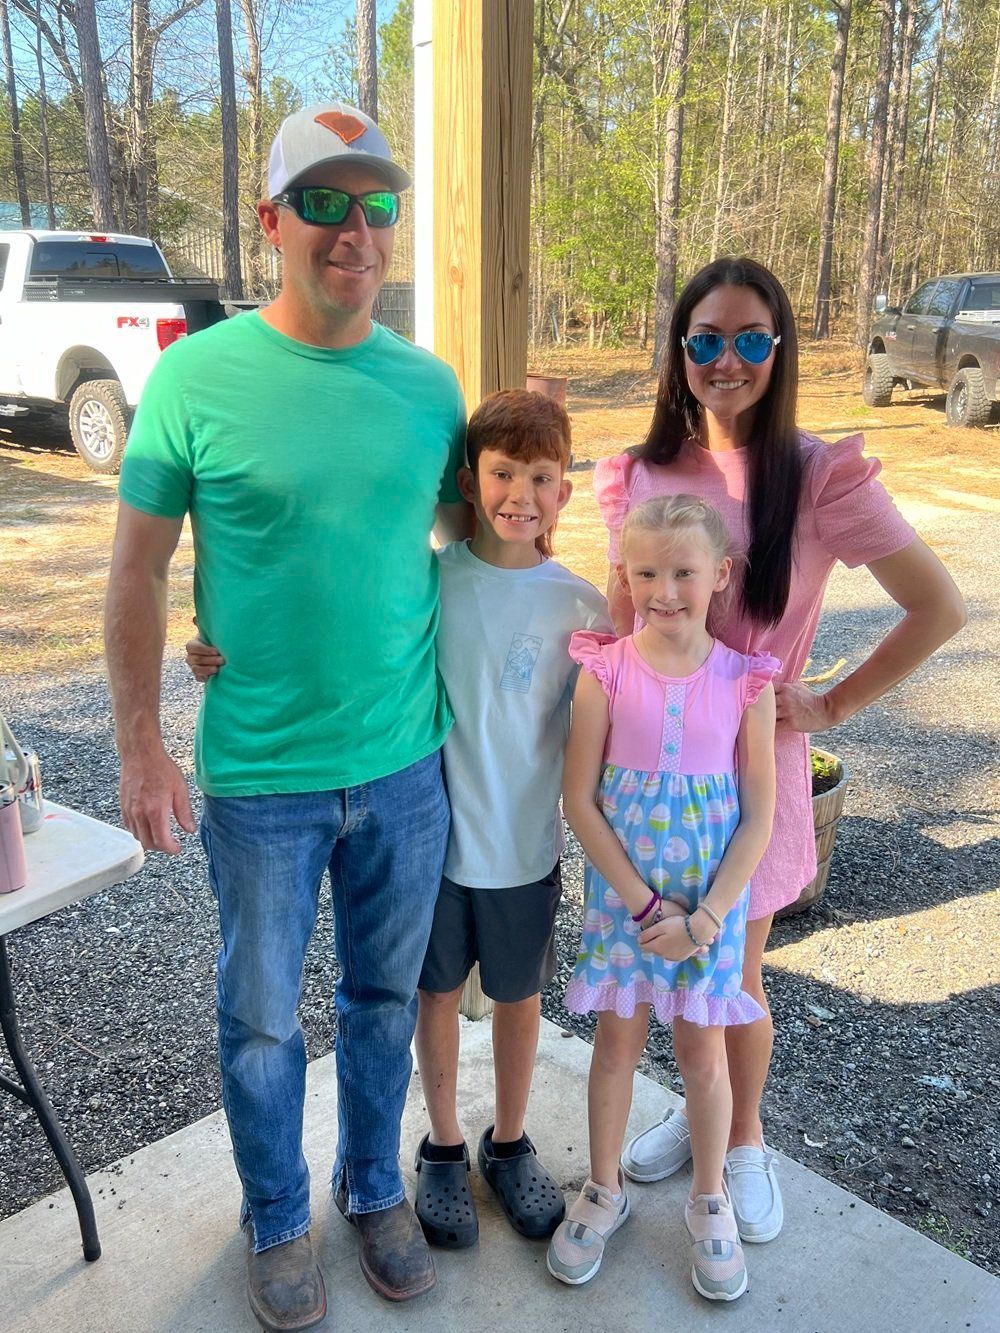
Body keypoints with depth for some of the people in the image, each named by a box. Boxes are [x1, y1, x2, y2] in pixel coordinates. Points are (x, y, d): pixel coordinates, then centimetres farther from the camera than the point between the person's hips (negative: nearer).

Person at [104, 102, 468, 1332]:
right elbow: (138, 571, -6)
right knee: (262, 1019, 15)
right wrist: (140, 747, -7)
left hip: (406, 765, 3)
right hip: (259, 777, -2)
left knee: (385, 995, 20)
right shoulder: (198, 375, -10)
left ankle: (375, 1184, 46)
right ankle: (278, 1218, 42)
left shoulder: (429, 386, 0)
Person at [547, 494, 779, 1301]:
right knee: (617, 1045, 15)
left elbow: (759, 816, -6)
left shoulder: (747, 683, -9)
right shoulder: (606, 673, -11)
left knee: (704, 1056, 14)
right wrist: (642, 902, -12)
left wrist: (704, 919, -12)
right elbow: (580, 799, -9)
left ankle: (710, 1202, 38)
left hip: (712, 906, 0)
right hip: (622, 896, 0)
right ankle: (604, 1192, 37)